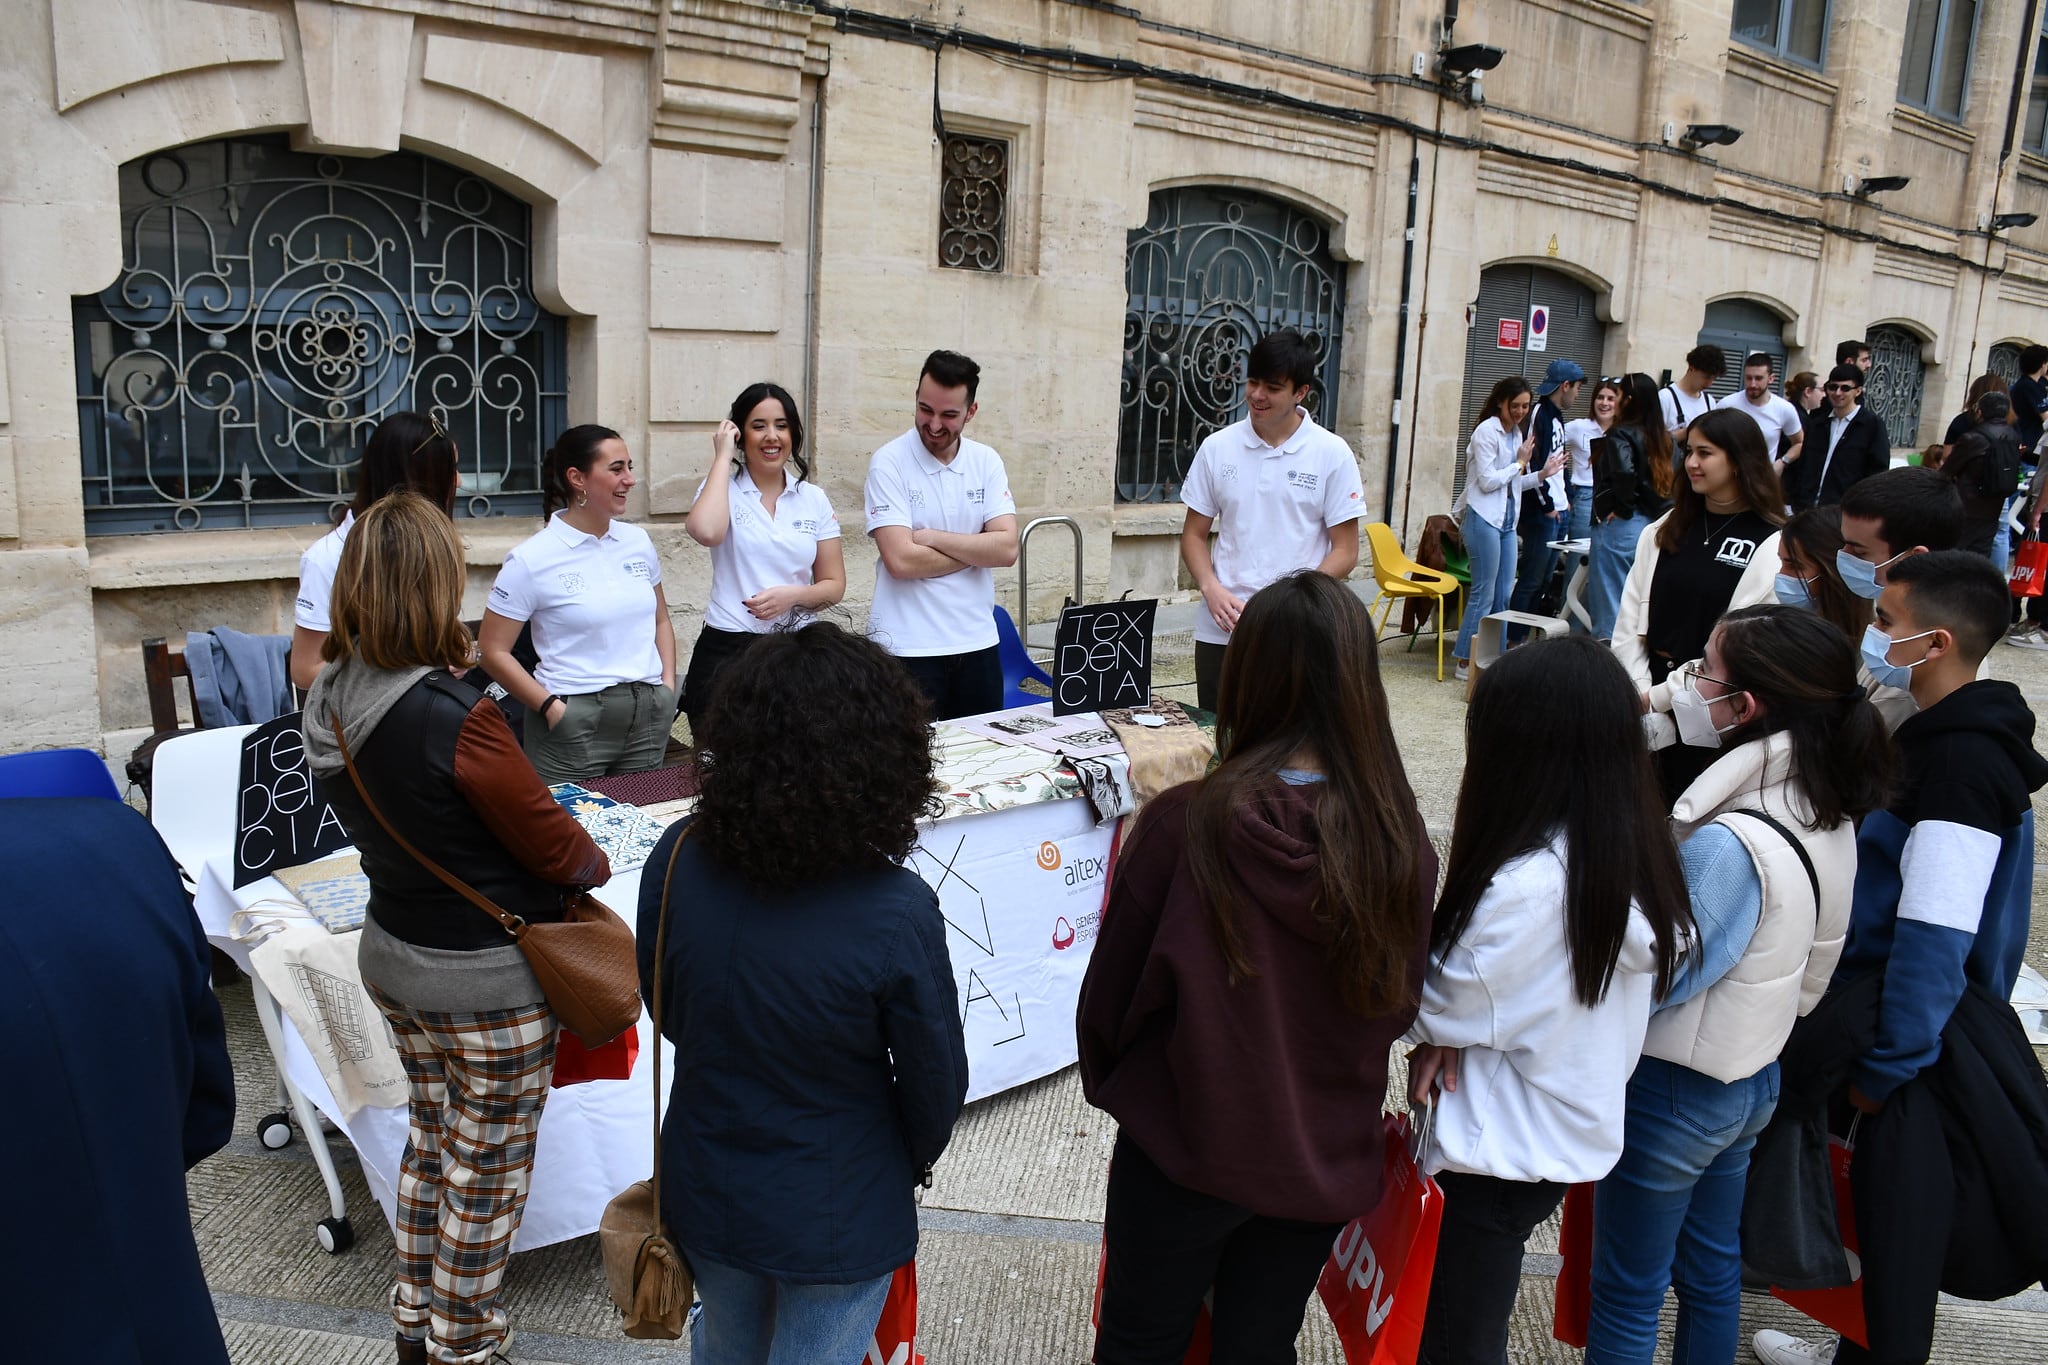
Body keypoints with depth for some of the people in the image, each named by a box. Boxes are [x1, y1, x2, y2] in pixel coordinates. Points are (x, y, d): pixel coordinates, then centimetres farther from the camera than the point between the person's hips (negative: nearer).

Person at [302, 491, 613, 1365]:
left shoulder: (330, 705, -6)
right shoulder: (455, 718, -29)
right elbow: (550, 842, -16)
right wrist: (595, 864, 4)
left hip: (392, 954, 7)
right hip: (486, 978, -7)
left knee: (430, 1134, 26)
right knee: (487, 1168, 13)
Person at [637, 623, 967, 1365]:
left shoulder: (679, 859, -20)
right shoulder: (895, 913, -31)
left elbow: (662, 1004, -2)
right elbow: (935, 1080, -16)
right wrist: (910, 1164, 6)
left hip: (705, 1188, 4)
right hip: (836, 1216, -4)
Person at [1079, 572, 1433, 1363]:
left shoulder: (1184, 826, -25)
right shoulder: (1402, 845, -17)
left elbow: (1112, 986, -11)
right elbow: (1398, 1005, 0)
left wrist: (1106, 1082, 10)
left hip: (1185, 1149, -2)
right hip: (1326, 1163, 3)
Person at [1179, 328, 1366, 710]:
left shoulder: (1332, 454, -2)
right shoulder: (1217, 447, 5)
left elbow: (1345, 551, -1)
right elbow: (1194, 534, 10)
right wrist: (1212, 589, -8)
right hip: (1220, 632, 2)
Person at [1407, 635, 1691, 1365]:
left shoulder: (1527, 886, -31)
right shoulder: (1636, 855, -4)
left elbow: (1449, 1005, -16)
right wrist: (1449, 1035, -11)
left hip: (1503, 1155, -8)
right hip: (1575, 1134, 8)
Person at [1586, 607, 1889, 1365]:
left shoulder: (1728, 844, -32)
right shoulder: (1828, 816, -4)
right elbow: (1811, 968, 6)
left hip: (1674, 1090, -8)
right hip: (1753, 1074, 8)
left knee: (1626, 1297, 11)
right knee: (1712, 1268, 26)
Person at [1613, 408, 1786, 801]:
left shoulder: (1771, 547, -7)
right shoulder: (1663, 532, 9)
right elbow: (1629, 622, 6)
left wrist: (1657, 697, -12)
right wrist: (1638, 692, -6)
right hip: (1648, 704, 4)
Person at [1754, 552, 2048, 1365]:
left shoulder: (1963, 763, -24)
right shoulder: (1945, 734, 5)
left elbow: (1935, 939, -25)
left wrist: (1886, 1063, -20)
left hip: (1911, 1027, -9)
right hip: (1876, 1008, 9)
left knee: (1896, 1216, 6)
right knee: (1881, 1205, 21)